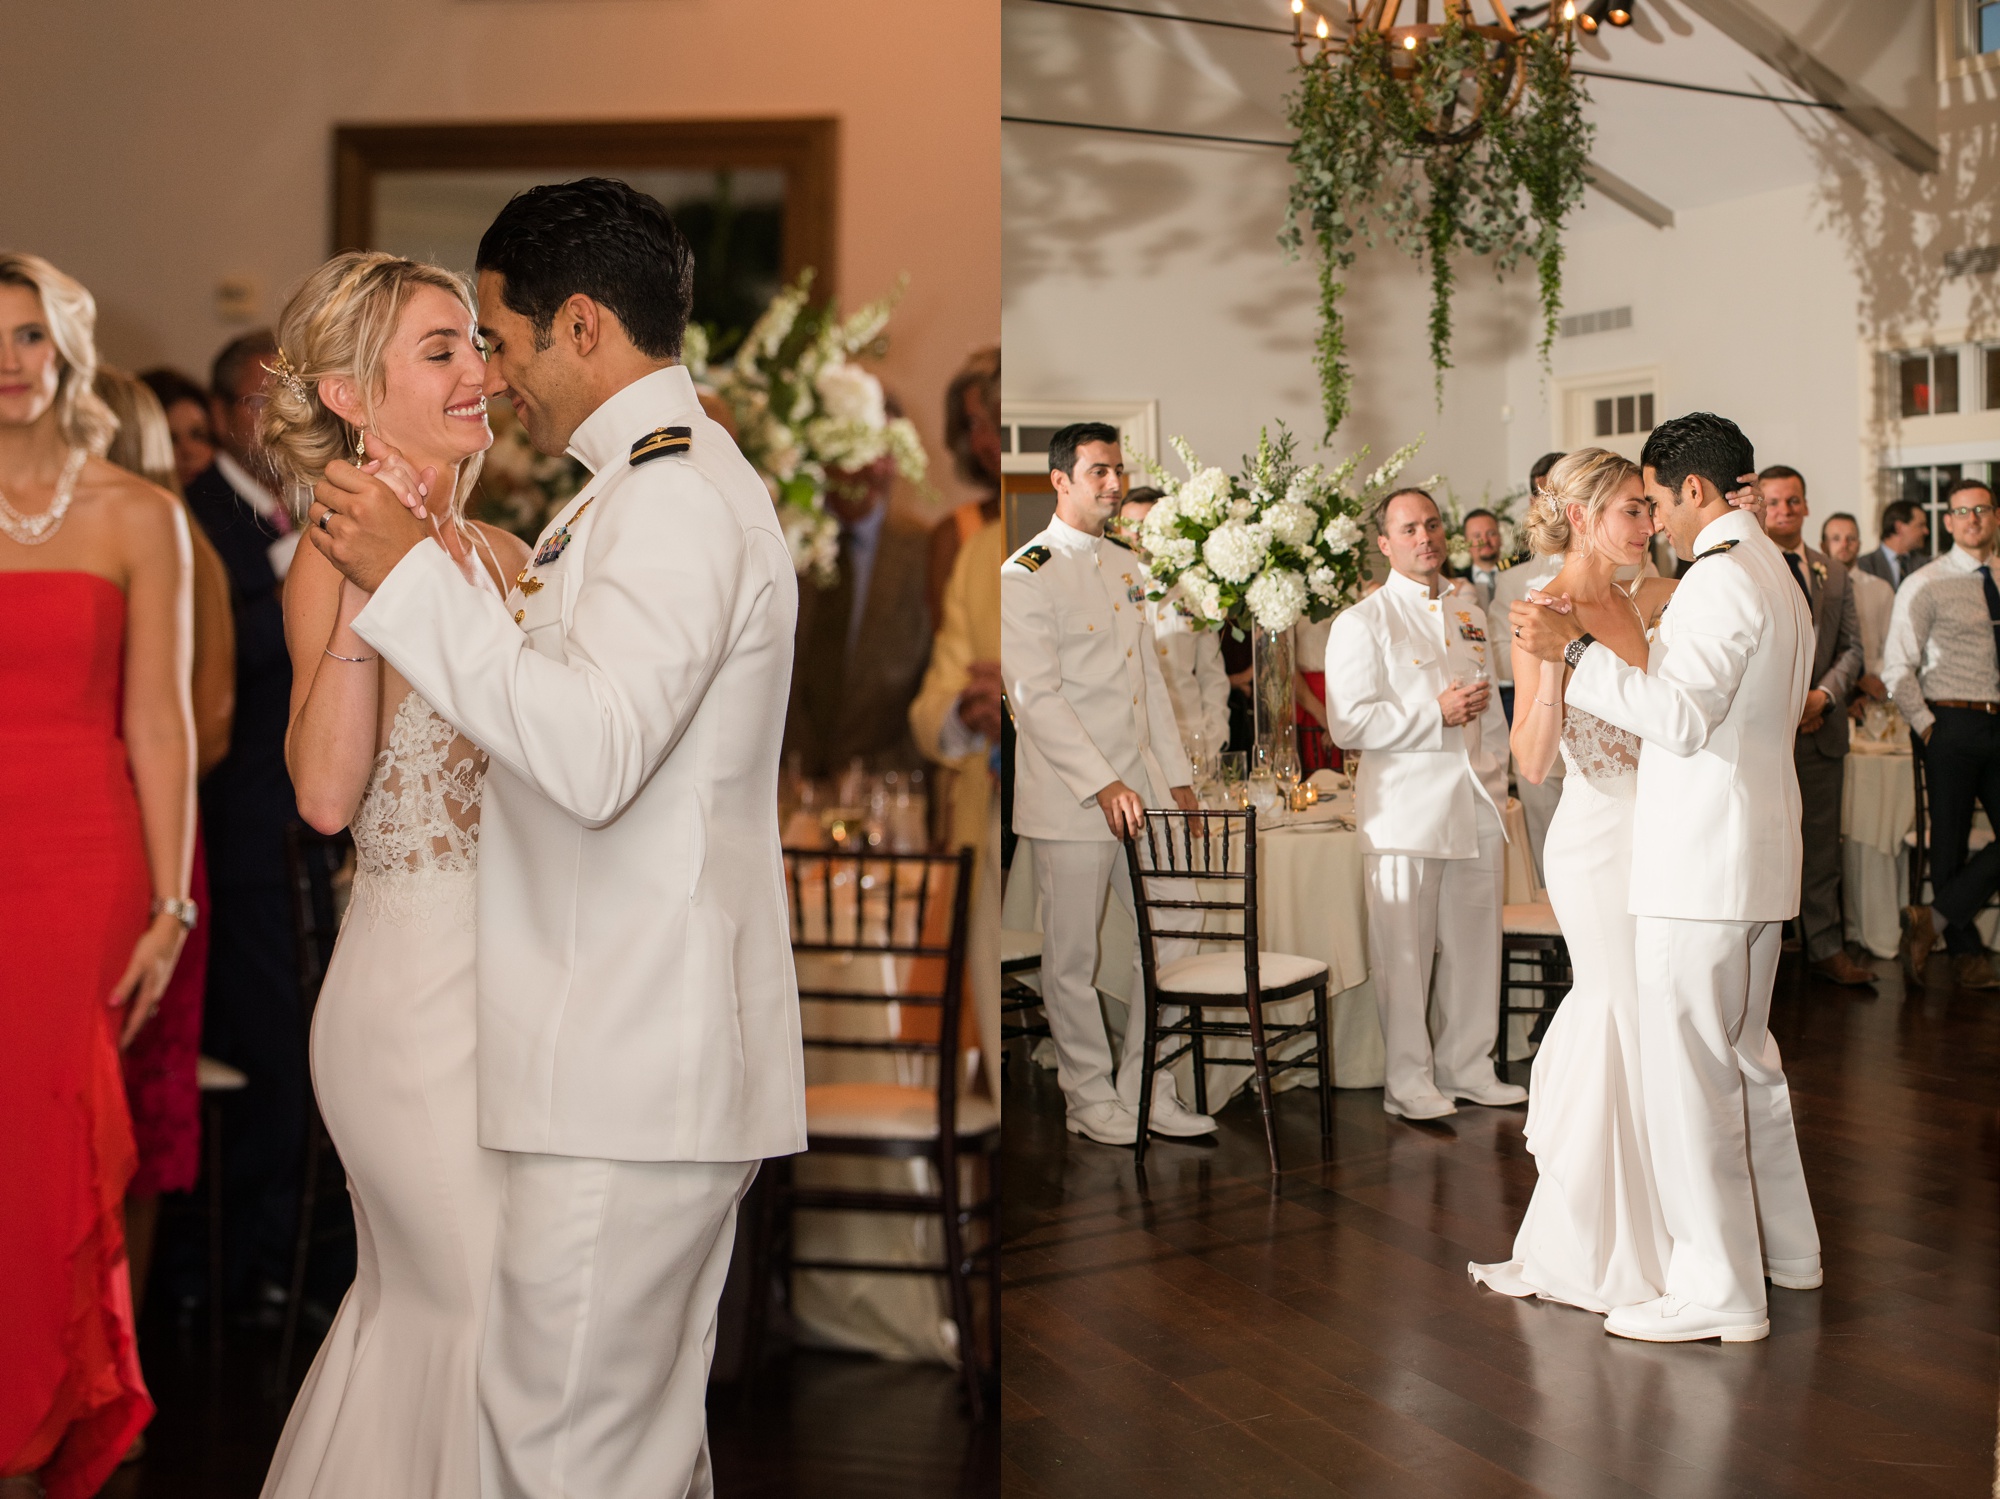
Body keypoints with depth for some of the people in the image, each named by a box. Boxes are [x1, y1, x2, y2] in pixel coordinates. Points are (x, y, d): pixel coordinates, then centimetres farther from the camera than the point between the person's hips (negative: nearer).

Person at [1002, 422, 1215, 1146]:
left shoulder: (1127, 567, 15)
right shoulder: (1025, 575, -9)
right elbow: (1036, 697, -15)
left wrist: (1177, 776, 13)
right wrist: (1103, 785, -20)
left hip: (1142, 787, 7)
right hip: (1068, 799, -7)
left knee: (1172, 939, 8)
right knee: (1073, 958, 2)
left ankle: (1145, 1087, 21)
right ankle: (1090, 1098, 17)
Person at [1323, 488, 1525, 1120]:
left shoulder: (1470, 616, 17)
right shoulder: (1362, 623, -3)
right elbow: (1349, 723, -12)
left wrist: (1496, 788, 19)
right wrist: (1436, 714, -14)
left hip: (1475, 806, 6)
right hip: (1406, 809, -6)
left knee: (1475, 943, 9)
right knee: (1405, 950, -3)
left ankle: (1468, 1067, 22)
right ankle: (1409, 1080, 8)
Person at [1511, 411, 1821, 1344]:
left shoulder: (1721, 579, -15)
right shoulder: (1776, 578, 18)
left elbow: (1682, 716, -25)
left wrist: (1577, 652, -24)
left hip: (1701, 860, -11)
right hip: (1756, 853, 11)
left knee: (1687, 1068, -6)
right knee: (1745, 1055, 20)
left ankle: (1718, 1290, 0)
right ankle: (1782, 1244, 32)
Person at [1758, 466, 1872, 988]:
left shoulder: (1834, 574, 14)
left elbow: (1851, 648, 10)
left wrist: (1822, 695, -8)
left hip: (1820, 728, 4)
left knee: (1821, 843, 9)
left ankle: (1826, 948, 17)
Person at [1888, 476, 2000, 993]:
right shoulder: (1924, 586, -3)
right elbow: (1897, 669, -6)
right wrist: (1927, 727, -9)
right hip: (1953, 723, -5)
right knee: (1951, 841, 3)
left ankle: (1934, 919, 7)